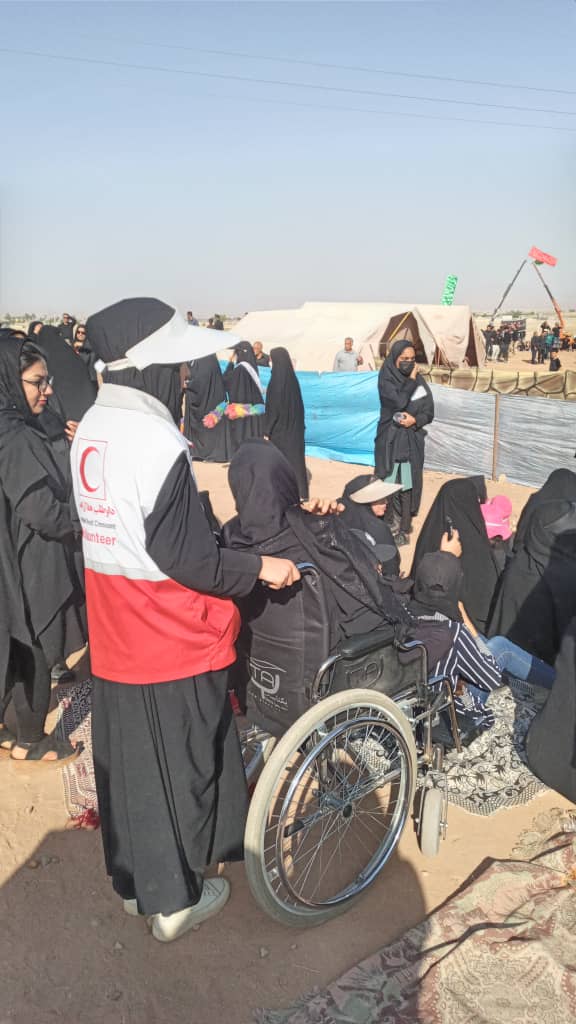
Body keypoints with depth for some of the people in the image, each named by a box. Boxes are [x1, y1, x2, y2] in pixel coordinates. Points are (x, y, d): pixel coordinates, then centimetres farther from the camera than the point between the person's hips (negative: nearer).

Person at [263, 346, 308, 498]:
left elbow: (272, 408, -17)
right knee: (294, 460, 10)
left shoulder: (276, 380, -17)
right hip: (294, 428, 7)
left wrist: (267, 431, -12)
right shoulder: (292, 378, 6)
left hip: (279, 429, -7)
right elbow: (298, 405, 12)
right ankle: (299, 493, 13)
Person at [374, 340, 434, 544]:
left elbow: (429, 412, 5)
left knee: (408, 484, 1)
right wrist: (411, 380, -9)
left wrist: (415, 420, -15)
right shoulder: (386, 379, -4)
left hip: (412, 439, 3)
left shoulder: (419, 381, 6)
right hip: (390, 439, -2)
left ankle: (404, 528, 6)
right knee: (389, 483, -3)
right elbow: (398, 401, -21)